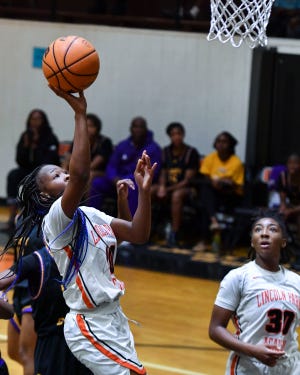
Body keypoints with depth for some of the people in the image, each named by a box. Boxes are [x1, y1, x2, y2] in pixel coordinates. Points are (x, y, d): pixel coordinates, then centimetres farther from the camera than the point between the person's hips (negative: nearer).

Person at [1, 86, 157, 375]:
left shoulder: (91, 215, 11)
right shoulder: (56, 218, -15)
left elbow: (139, 234, 7)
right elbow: (80, 174, -32)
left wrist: (143, 189, -4)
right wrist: (80, 114, -32)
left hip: (112, 319, 9)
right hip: (90, 327, -9)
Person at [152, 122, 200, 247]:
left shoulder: (191, 152, -6)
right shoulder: (166, 151, 10)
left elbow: (187, 180, -10)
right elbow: (162, 174, 14)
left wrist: (167, 190, -16)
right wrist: (162, 186, -9)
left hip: (185, 188, -5)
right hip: (167, 186, 5)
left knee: (176, 195, -39)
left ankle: (173, 235, -38)